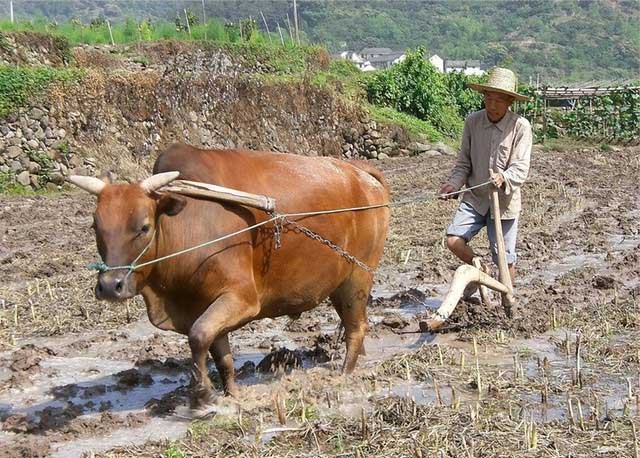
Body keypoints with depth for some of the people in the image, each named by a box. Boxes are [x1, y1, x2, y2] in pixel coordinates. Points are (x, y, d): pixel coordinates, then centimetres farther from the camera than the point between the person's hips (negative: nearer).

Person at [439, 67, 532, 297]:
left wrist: (503, 178, -37)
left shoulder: (521, 126, -12)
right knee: (454, 240, -13)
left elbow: (520, 168, -16)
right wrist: (453, 184, -12)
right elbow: (464, 161, 5)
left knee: (504, 258, 4)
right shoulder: (472, 121, -2)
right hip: (475, 197, 3)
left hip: (504, 201, -3)